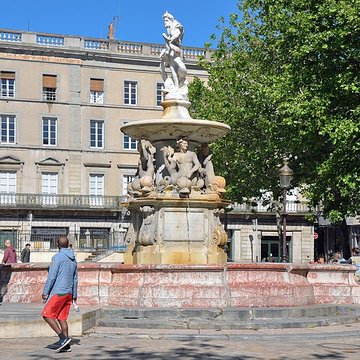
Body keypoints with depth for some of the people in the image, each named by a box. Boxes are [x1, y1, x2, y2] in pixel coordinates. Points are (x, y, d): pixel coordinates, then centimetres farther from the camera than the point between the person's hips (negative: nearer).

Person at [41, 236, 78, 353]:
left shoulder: (57, 257, -10)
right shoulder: (73, 259, 13)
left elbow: (51, 276, -13)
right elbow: (75, 279, 18)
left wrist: (45, 292, -7)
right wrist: (74, 295, 24)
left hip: (58, 292, -8)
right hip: (68, 293, 8)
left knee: (47, 315, -2)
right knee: (61, 318, 10)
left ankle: (63, 338, -11)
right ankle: (66, 345, 7)